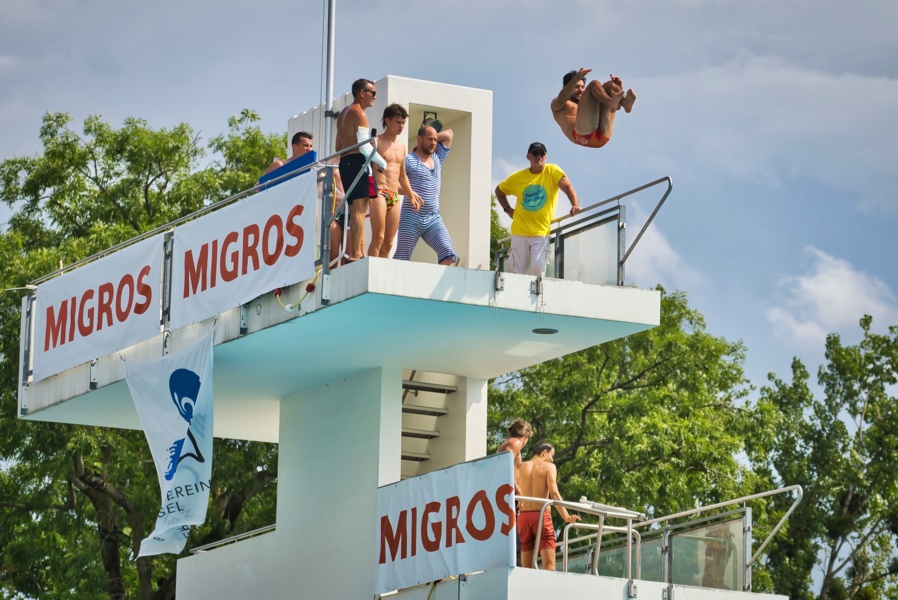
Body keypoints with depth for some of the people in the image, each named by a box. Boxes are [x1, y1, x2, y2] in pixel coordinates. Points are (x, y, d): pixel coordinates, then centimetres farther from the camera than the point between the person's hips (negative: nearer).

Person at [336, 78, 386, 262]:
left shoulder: (343, 114, 23)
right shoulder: (359, 114, -8)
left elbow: (339, 147, 26)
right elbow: (364, 146, -16)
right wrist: (383, 163, -6)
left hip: (345, 162, 10)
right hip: (358, 162, -10)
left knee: (356, 210, 10)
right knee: (359, 209, -15)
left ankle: (356, 253, 5)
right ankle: (356, 254, -22)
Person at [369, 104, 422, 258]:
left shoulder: (401, 147, 20)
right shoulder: (376, 143, -1)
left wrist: (410, 194, 31)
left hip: (395, 197, 7)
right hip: (379, 193, -7)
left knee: (388, 243, 1)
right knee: (378, 238, -17)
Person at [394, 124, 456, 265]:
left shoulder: (437, 158, 17)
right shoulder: (409, 160, -2)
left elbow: (448, 134, 24)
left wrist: (430, 142, 17)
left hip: (434, 219, 5)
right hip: (411, 218, -5)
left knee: (448, 256, -14)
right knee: (401, 260, -5)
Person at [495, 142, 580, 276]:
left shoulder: (553, 171, -3)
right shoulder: (518, 177, 4)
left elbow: (567, 187, -19)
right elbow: (499, 191, 21)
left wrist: (575, 205, -37)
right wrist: (507, 209, 6)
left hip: (541, 232, -2)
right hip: (520, 231, 2)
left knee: (538, 267, -17)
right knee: (518, 272, 1)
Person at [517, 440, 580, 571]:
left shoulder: (521, 468, 13)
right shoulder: (549, 467, 2)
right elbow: (554, 493, -10)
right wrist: (567, 517, -11)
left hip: (523, 516, 4)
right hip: (541, 515, -4)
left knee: (526, 567, 5)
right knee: (549, 564, -10)